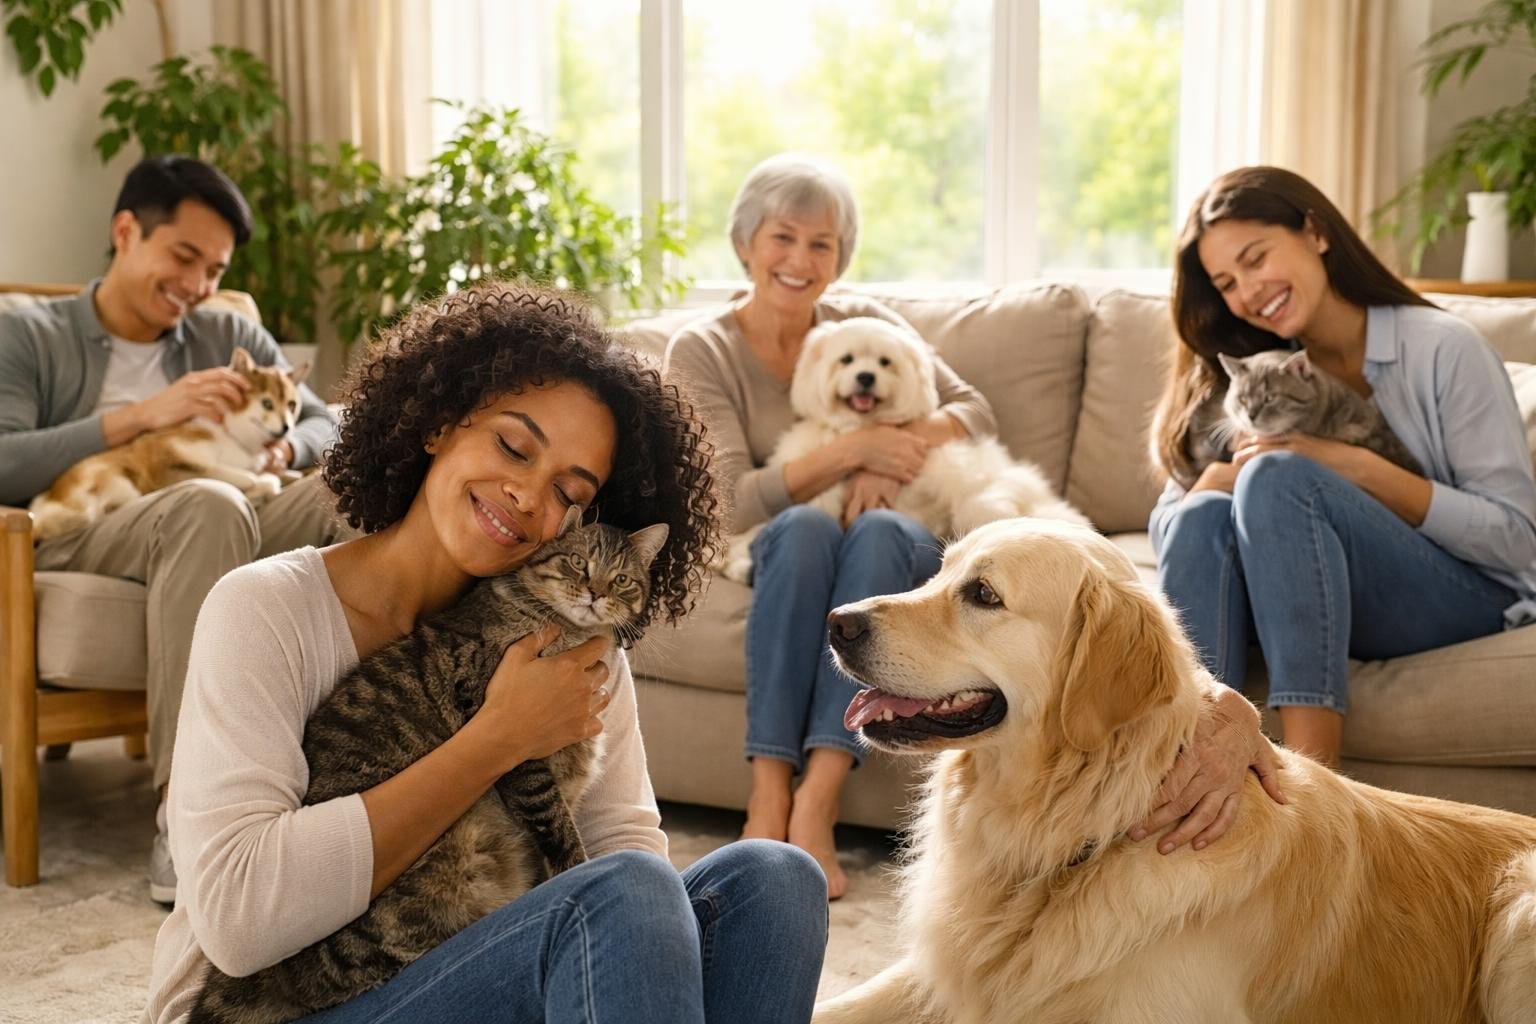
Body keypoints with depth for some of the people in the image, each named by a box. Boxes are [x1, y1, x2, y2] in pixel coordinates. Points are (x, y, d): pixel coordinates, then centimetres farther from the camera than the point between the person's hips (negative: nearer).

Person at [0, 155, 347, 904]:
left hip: (219, 538, 4)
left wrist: (285, 447, -9)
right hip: (79, 543, -3)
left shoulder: (231, 338, 26)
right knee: (209, 504, -39)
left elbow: (328, 427, 15)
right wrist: (140, 416, -14)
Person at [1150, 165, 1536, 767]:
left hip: (1470, 599, -4)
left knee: (1279, 478, -30)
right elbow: (1165, 520, 3)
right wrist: (1219, 479, -20)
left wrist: (1359, 469, -19)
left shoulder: (1444, 349, -4)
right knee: (1204, 516, -26)